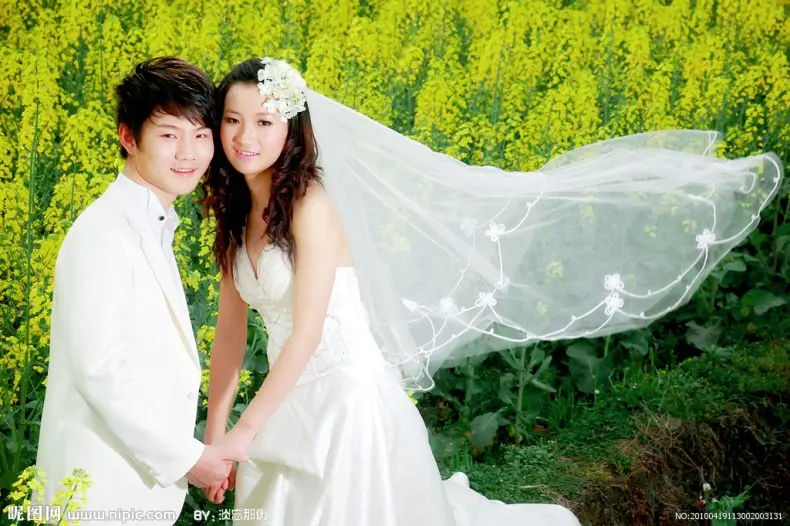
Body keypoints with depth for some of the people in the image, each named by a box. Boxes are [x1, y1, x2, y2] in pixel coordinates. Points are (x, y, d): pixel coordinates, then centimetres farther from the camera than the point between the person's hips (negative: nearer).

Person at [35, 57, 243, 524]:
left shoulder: (154, 229, 9)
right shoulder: (103, 234, -18)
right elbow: (100, 370, -22)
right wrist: (187, 457, -17)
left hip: (149, 476, 8)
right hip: (104, 488, -8)